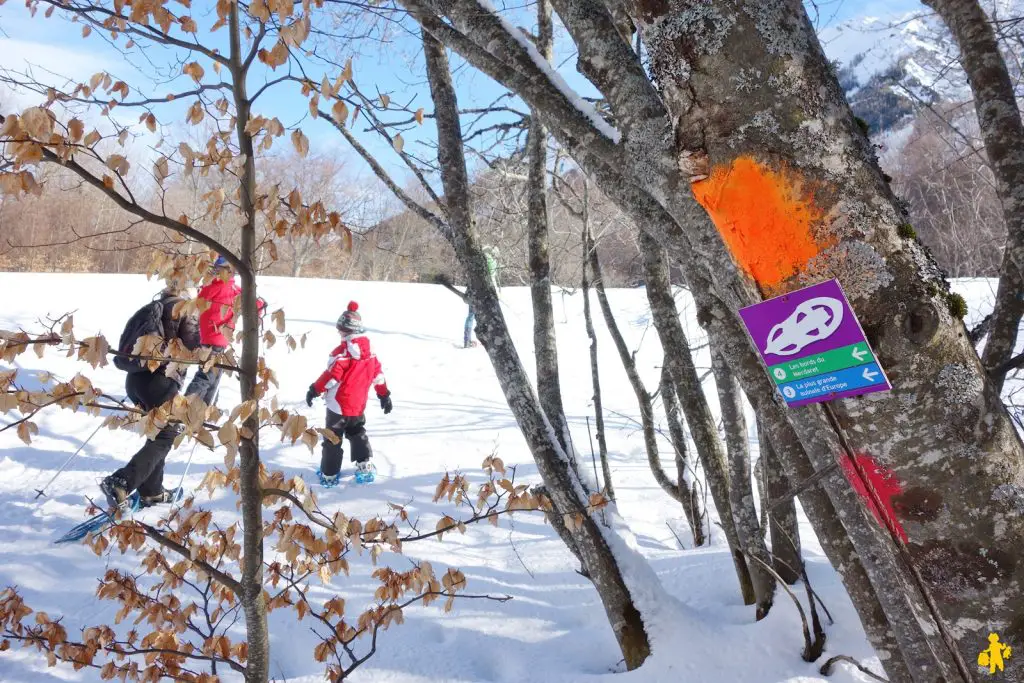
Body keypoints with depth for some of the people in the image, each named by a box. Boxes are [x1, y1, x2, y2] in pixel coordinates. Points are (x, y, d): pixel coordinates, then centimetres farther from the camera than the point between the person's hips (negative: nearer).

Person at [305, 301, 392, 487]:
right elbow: (377, 374, 9)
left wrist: (314, 390, -14)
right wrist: (384, 395, 18)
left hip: (339, 404, -6)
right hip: (358, 405, 7)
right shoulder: (368, 352, 3)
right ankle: (364, 465, 25)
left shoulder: (343, 351, -20)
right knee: (357, 433, 25)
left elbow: (332, 374, -23)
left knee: (333, 439, 4)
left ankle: (329, 474, 10)